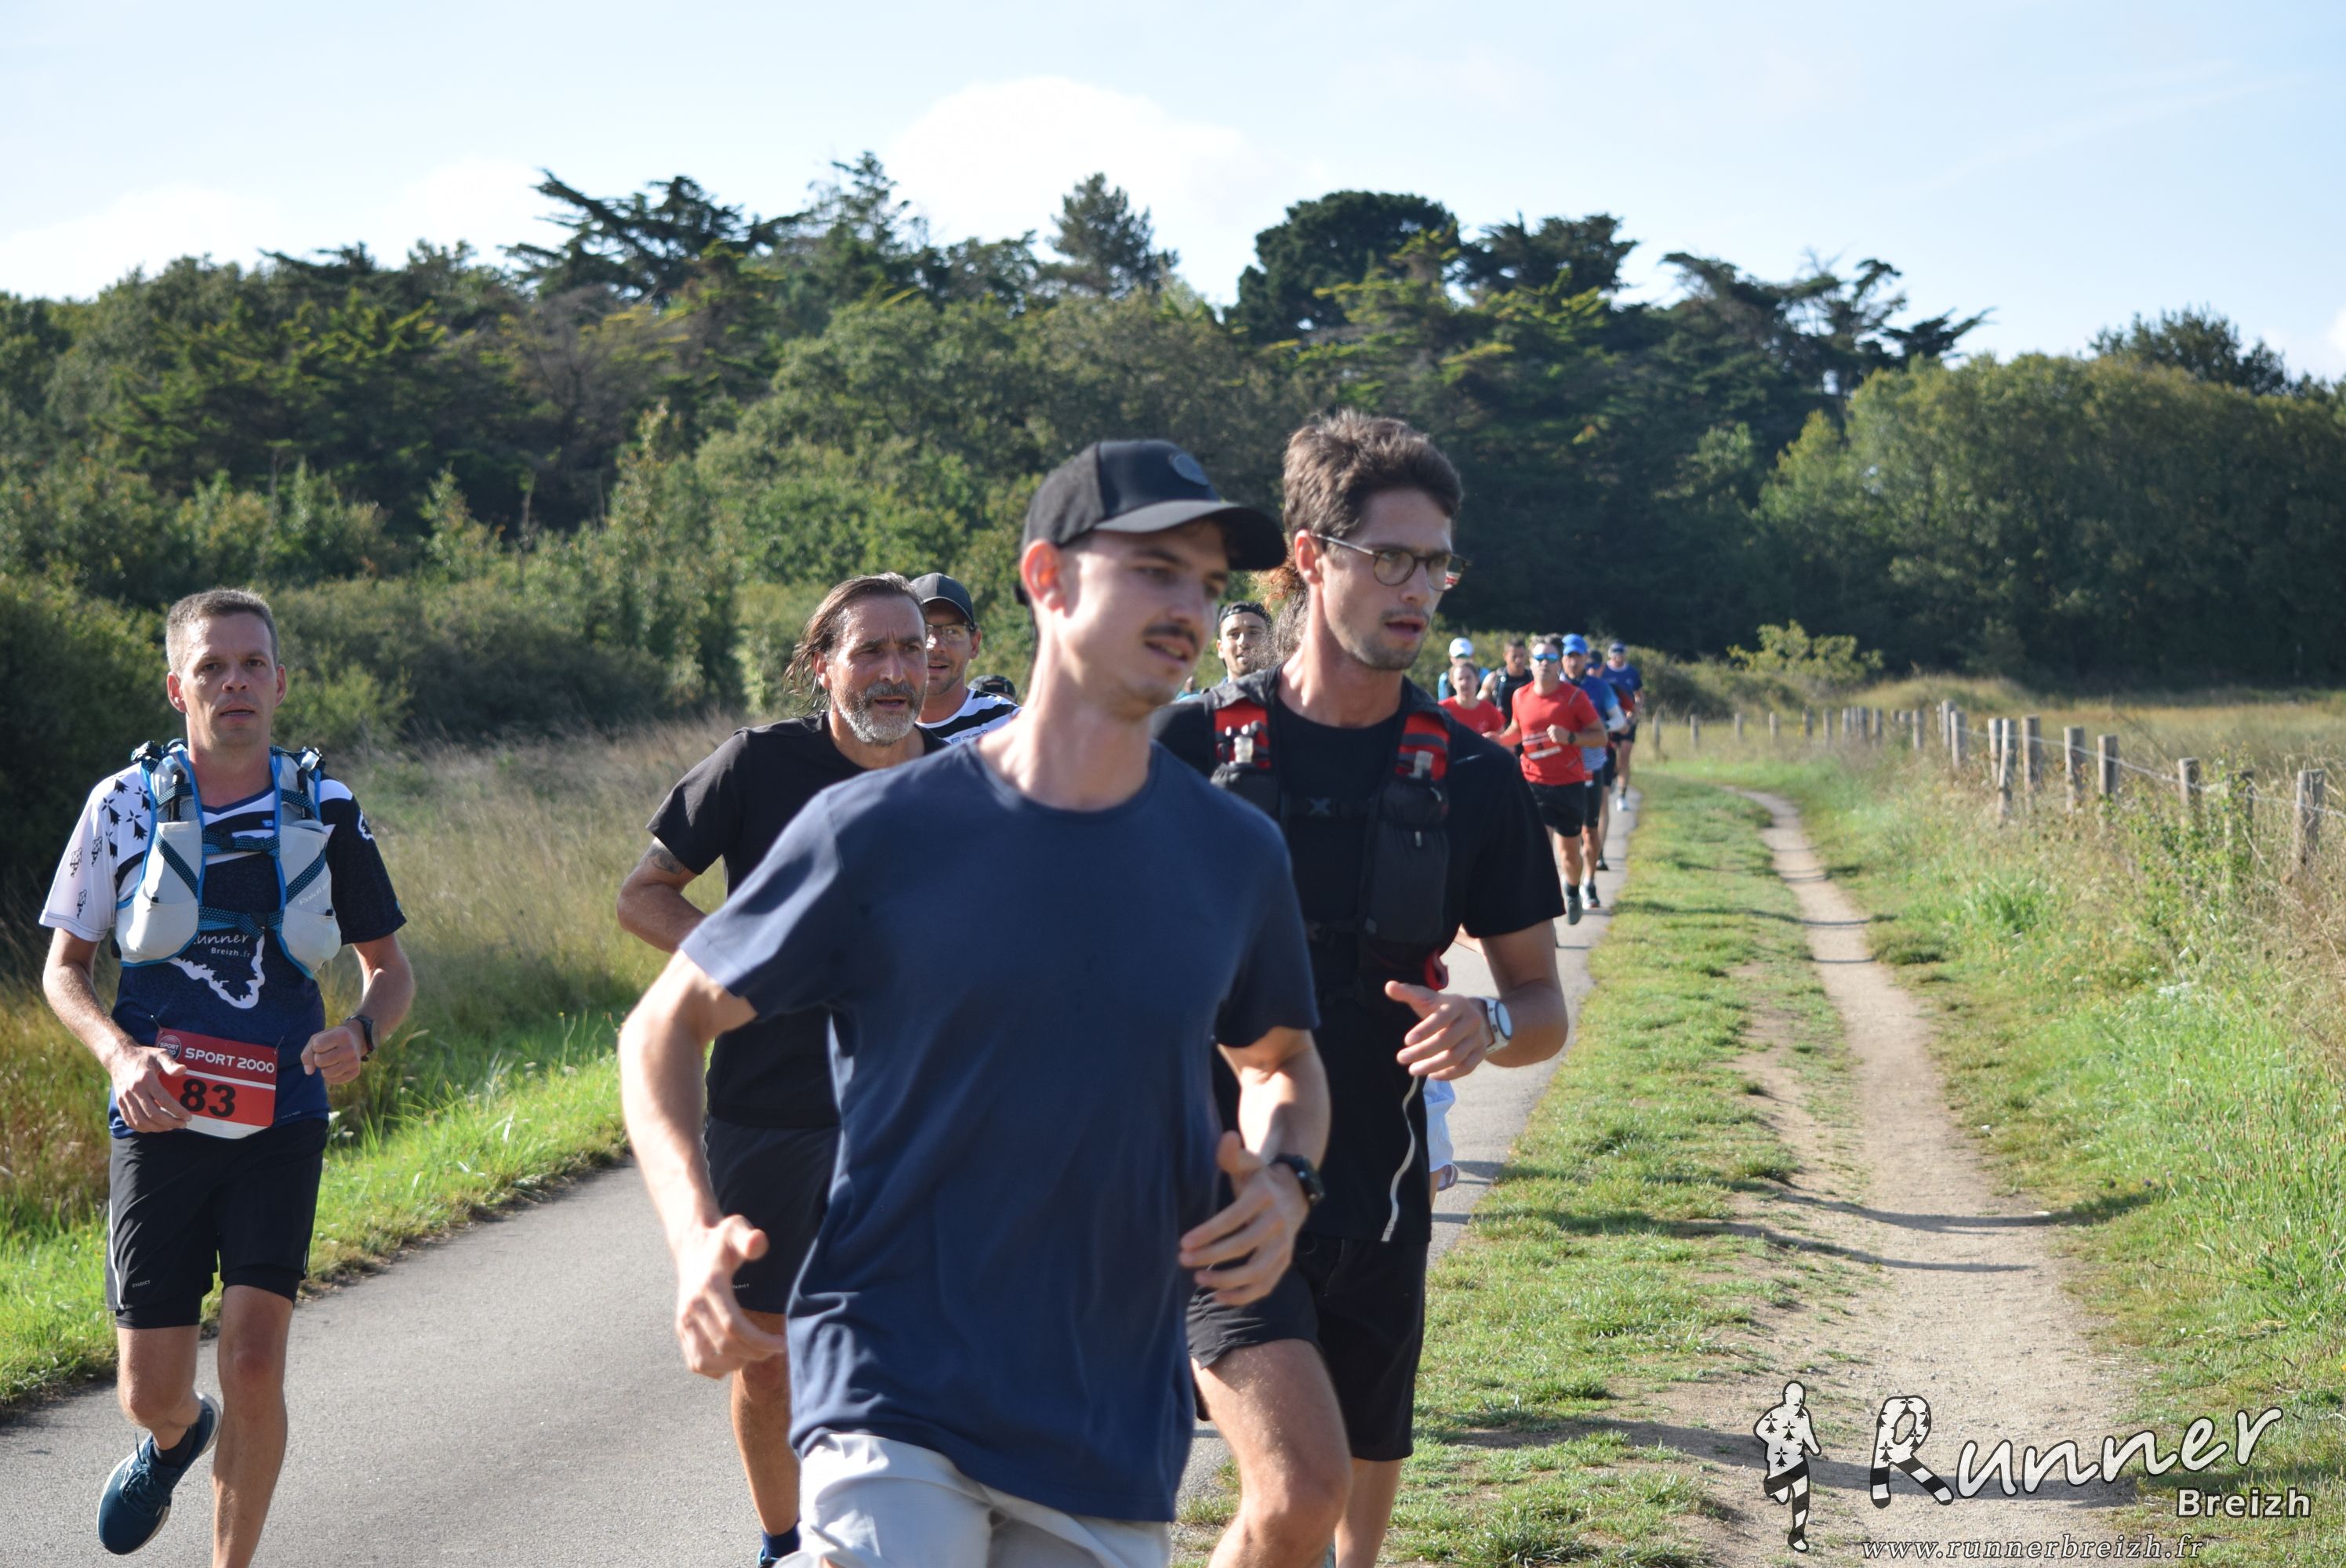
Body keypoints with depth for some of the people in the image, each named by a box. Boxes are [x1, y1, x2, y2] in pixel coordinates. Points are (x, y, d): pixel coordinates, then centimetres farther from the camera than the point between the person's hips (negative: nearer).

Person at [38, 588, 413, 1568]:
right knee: (149, 1396, 3)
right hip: (158, 1123, 0)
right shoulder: (125, 804, -1)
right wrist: (120, 1054, -14)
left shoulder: (327, 813, 0)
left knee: (253, 1366, -14)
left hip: (278, 1126, 0)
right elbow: (63, 969, 6)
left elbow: (392, 969, 10)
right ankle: (177, 1436, 42)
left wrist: (358, 1034, -13)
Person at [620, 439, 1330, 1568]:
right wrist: (695, 1237, -13)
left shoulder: (1234, 855, 4)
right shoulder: (881, 830, -6)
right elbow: (665, 1025, 3)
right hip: (892, 1399, -4)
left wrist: (1285, 1181, 0)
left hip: (1116, 1431, 4)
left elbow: (1281, 1059, 22)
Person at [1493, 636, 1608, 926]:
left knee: (1571, 852, 11)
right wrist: (1498, 739, -1)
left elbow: (1601, 735, -5)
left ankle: (1572, 890, 43)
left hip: (1570, 785, -1)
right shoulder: (1521, 697, 2)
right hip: (1533, 783, 1)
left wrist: (1570, 737, -22)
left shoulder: (1574, 696, -8)